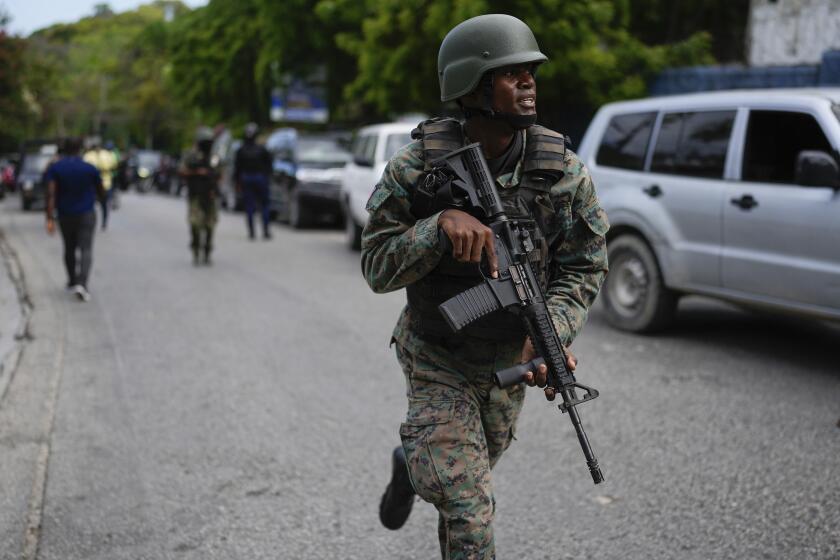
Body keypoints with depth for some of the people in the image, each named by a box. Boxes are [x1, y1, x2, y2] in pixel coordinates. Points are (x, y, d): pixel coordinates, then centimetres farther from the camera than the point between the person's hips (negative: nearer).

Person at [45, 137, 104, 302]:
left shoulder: (54, 169, -6)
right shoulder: (90, 169, -8)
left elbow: (51, 194, -16)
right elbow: (100, 191, 4)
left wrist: (50, 218, -18)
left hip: (65, 215, 2)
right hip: (86, 214, -2)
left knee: (69, 249, 19)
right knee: (86, 250, -5)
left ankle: (72, 282, 32)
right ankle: (81, 284, -23)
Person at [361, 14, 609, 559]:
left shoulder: (564, 171, -15)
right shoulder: (417, 168, -20)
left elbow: (584, 266, -10)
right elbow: (378, 268, -21)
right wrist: (440, 223, -39)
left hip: (509, 364, 4)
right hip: (438, 362, -4)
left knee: (470, 474, 28)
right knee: (468, 511, -8)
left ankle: (412, 466, 61)